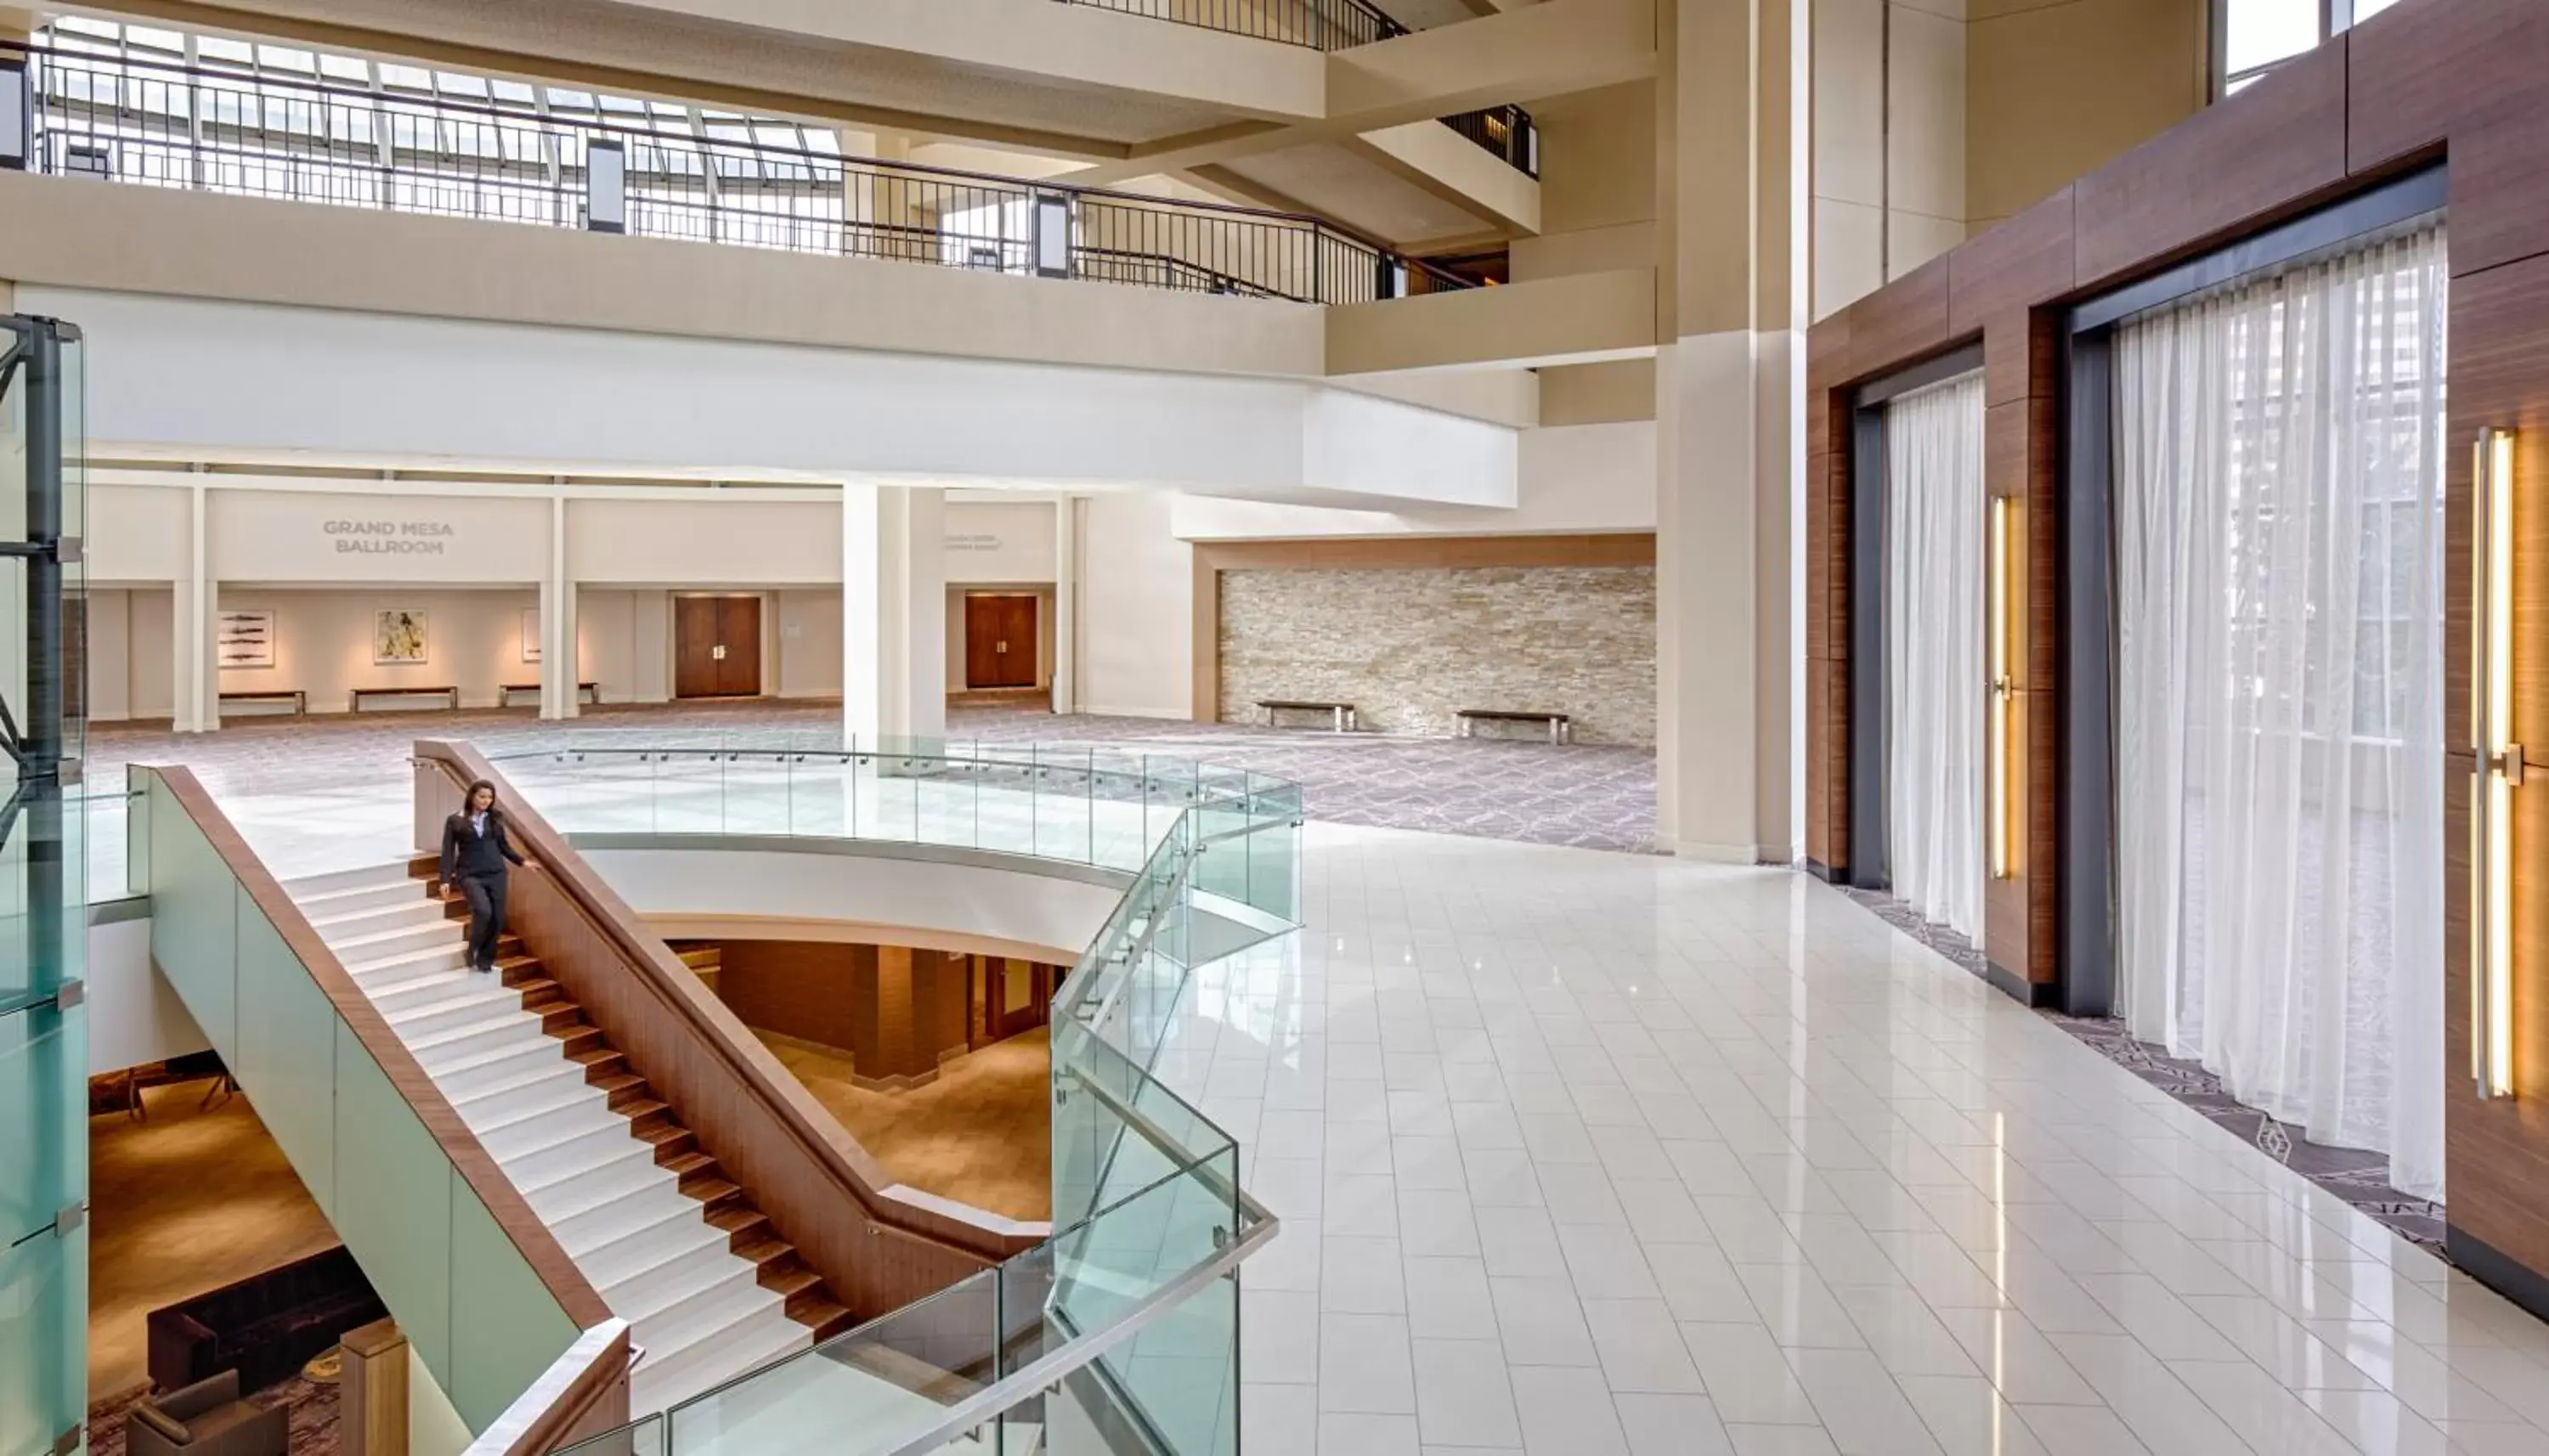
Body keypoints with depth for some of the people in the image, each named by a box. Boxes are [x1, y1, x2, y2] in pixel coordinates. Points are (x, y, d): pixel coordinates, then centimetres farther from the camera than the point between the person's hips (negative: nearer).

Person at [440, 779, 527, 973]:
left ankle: (485, 960, 18)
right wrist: (446, 879, -8)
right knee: (483, 911, -25)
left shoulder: (495, 818, 9)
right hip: (470, 875, -4)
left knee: (497, 918, 0)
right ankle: (473, 952, 0)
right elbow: (448, 852, -1)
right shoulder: (455, 821, 0)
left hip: (496, 874, 4)